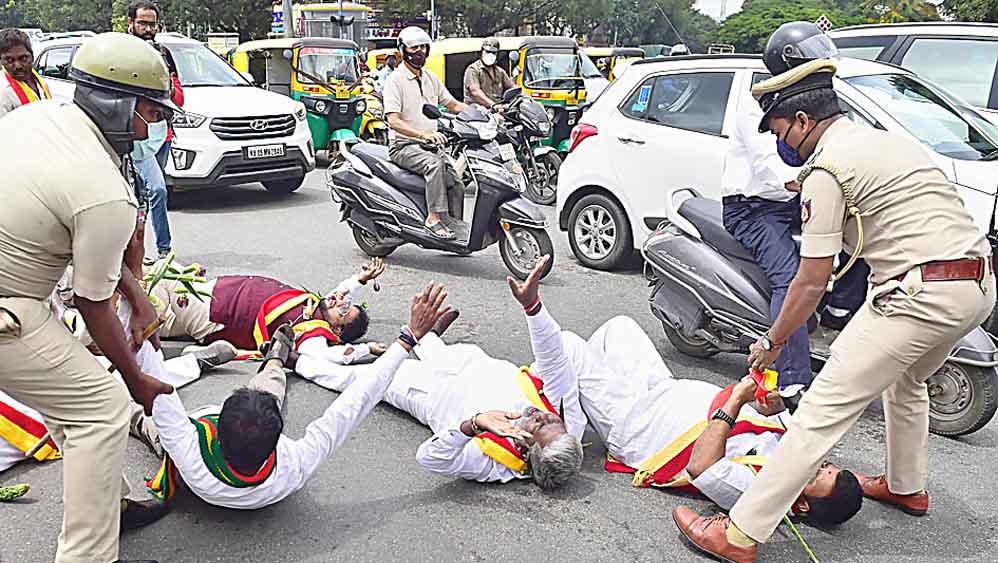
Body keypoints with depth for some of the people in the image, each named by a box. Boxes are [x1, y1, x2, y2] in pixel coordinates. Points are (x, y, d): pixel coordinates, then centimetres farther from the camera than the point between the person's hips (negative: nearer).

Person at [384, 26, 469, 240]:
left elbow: (453, 105, 20)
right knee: (434, 164, -35)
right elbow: (393, 121, -18)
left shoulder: (431, 79, 16)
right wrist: (423, 134, -33)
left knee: (456, 185, -7)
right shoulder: (395, 80, -7)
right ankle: (433, 218, -33)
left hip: (431, 145, 7)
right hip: (404, 146, -7)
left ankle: (457, 227, 3)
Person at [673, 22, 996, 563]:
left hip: (920, 291, -10)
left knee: (823, 410, -10)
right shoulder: (889, 138, 19)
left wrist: (772, 341, 3)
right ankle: (906, 487, 52)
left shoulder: (826, 169, -8)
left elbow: (812, 281, -8)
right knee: (905, 380, 34)